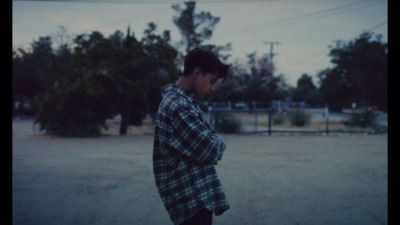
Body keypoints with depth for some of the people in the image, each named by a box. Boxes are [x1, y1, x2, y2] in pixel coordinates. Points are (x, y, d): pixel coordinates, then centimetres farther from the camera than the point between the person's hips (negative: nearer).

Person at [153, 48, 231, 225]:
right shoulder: (178, 106, -19)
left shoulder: (184, 101, 14)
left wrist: (214, 143, -5)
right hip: (191, 199, -10)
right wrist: (217, 144, 1)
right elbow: (211, 150, -20)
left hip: (197, 196, 10)